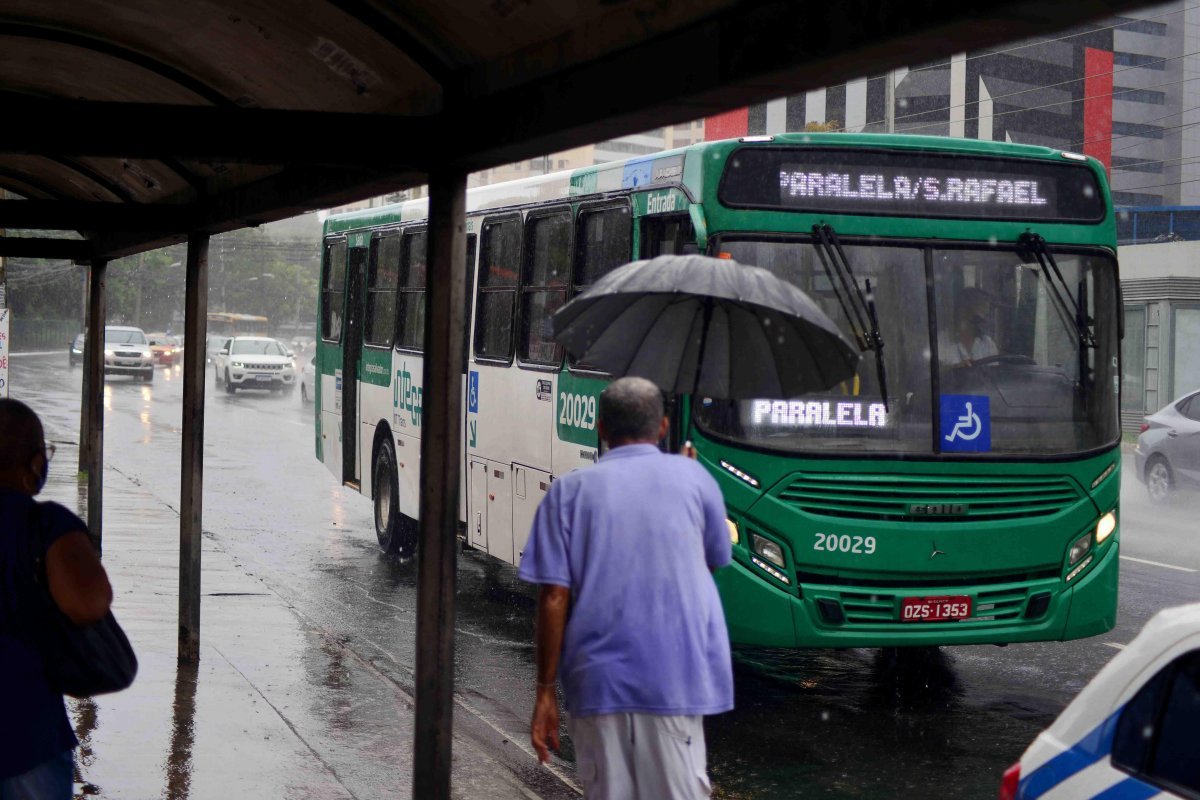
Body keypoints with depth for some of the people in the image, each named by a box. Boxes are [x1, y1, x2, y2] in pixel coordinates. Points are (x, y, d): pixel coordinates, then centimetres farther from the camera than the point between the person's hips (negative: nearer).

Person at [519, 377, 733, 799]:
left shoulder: (571, 490, 2)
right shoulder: (691, 477, 4)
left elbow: (554, 597, -4)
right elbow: (715, 561, 19)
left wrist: (545, 691, 2)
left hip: (598, 680, 0)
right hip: (676, 677, 0)